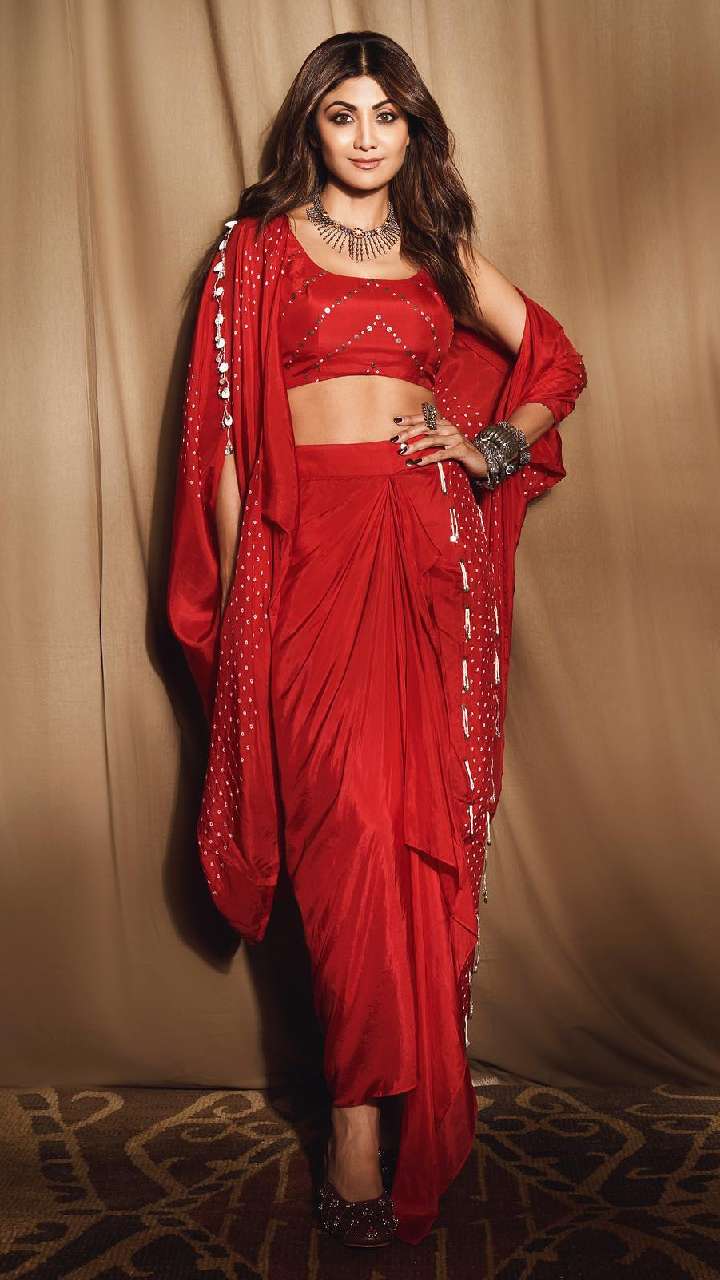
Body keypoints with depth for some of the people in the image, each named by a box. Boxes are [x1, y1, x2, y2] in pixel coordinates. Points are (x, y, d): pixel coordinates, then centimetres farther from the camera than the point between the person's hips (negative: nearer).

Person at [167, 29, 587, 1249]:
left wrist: (488, 449, 7)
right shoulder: (258, 245, 11)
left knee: (424, 818, -2)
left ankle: (371, 1099, 12)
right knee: (350, 817, -13)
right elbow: (224, 417, 7)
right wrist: (235, 574, 0)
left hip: (430, 546, 3)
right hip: (309, 544, -2)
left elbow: (557, 363, 25)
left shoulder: (442, 251, 18)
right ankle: (366, 1106, -2)